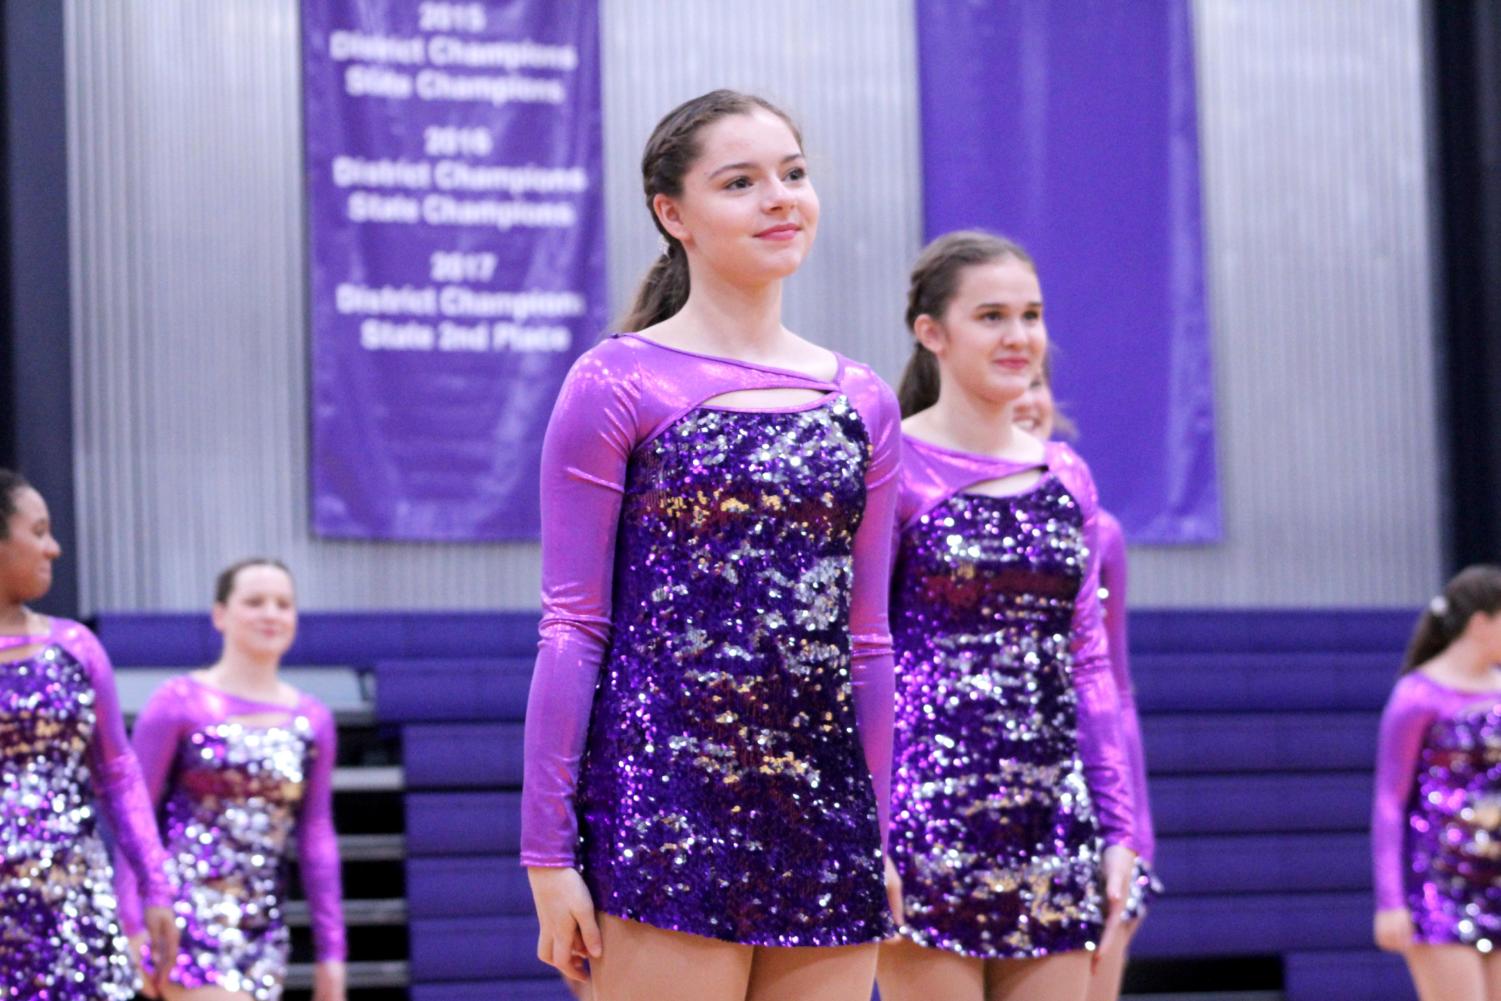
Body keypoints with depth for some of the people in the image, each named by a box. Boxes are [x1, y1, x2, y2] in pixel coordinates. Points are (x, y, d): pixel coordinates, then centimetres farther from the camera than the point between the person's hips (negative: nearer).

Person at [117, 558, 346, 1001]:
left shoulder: (312, 721, 11)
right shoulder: (180, 703, 0)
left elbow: (316, 839, 14)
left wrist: (330, 949, 11)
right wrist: (131, 926, -8)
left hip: (264, 929, 5)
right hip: (187, 921, -5)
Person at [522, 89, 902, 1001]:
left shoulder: (862, 404, 13)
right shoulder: (619, 385, -1)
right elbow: (572, 628, -3)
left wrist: (886, 842, 13)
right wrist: (548, 850, -7)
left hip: (825, 817, 5)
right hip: (662, 813, -5)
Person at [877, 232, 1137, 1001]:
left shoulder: (1067, 478, 13)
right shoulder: (895, 469, -4)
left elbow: (1089, 663, 16)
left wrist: (1116, 829, 12)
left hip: (1052, 818, 6)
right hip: (929, 814, -6)